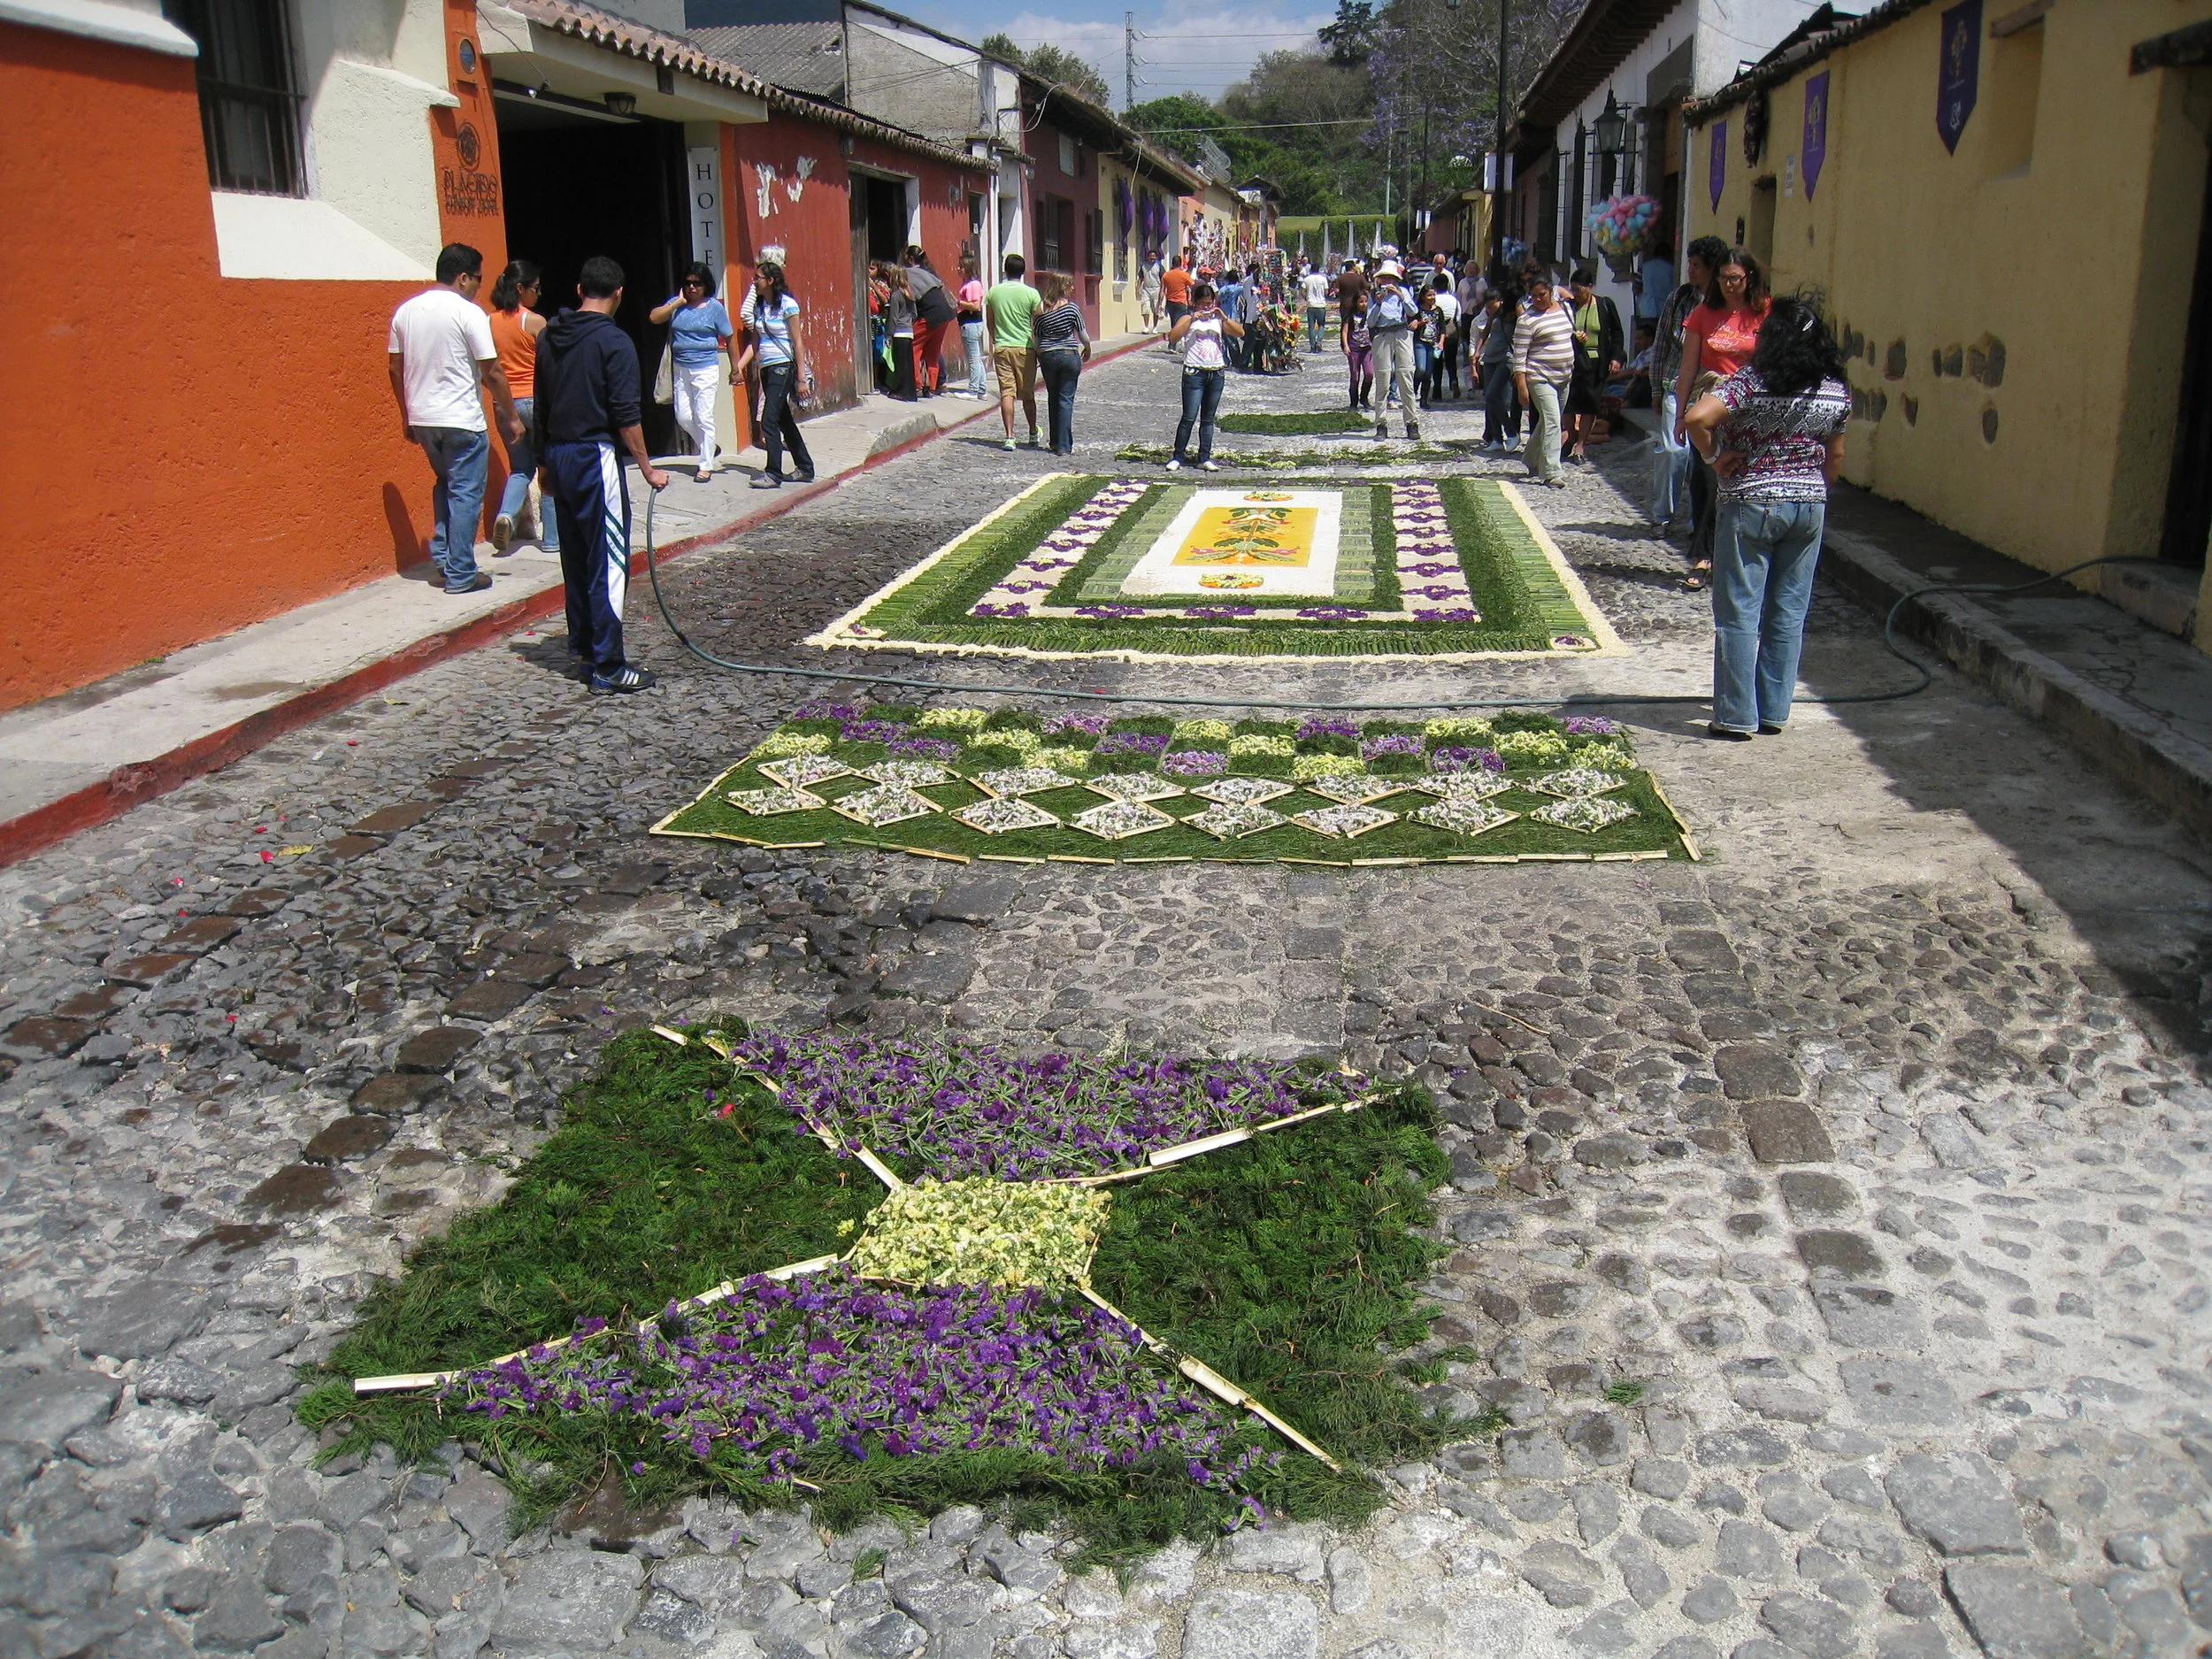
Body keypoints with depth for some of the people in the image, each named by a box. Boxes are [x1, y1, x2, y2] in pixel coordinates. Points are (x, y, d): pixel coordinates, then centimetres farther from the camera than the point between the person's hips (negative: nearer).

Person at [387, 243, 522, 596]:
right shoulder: (469, 313, -12)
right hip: (461, 421, -6)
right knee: (465, 493, 2)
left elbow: (395, 368, 12)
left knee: (446, 482, 25)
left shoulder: (406, 311, 8)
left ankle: (442, 554, 20)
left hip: (421, 418, 7)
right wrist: (511, 417, -3)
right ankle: (460, 574, 4)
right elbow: (492, 373, -12)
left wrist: (407, 416, 21)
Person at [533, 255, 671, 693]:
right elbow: (626, 416, -16)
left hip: (558, 458, 8)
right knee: (608, 562, -5)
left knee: (575, 557, 18)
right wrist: (647, 468, -8)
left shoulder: (549, 337, 9)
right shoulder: (614, 341, -12)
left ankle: (583, 646, 28)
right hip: (595, 458, -8)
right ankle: (608, 666, -5)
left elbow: (541, 406, 15)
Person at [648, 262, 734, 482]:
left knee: (703, 417, -6)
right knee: (683, 416, 7)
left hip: (706, 369, -5)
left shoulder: (715, 307, -3)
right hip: (681, 369, 5)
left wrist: (735, 369, 2)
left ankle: (706, 466, 2)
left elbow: (729, 339, 1)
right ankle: (709, 448, 30)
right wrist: (679, 302, -10)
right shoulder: (677, 304, 6)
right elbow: (654, 317, -7)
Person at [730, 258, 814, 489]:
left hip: (783, 367, -8)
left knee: (769, 420, -12)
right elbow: (754, 342, 12)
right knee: (784, 421, 13)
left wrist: (802, 378, -14)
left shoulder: (787, 305, -9)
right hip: (767, 368, 8)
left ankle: (774, 474, -7)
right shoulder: (758, 306, 10)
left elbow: (798, 343, -10)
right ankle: (805, 468, 22)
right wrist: (740, 366, -1)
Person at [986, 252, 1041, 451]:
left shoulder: (993, 292, 2)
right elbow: (1038, 325, -3)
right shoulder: (1031, 294, -6)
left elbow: (990, 323, 11)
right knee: (1027, 395, 11)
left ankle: (1009, 437, -7)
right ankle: (1033, 434, 25)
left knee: (1006, 393, 0)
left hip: (1001, 348, 1)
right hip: (1025, 348, -1)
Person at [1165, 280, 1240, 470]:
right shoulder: (1189, 320, 2)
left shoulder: (1218, 320, 13)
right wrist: (1191, 320, -20)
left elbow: (1240, 332, 2)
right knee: (1189, 417, -9)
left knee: (1208, 419, 9)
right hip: (1194, 373, -4)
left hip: (1217, 374, 4)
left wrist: (1224, 318, -9)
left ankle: (1205, 458, 13)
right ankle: (1178, 457, -3)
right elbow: (1172, 338, -15)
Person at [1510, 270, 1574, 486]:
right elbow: (1519, 355, -13)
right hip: (1540, 377, -7)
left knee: (1547, 422, 14)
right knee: (1551, 421, -15)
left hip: (1563, 377, 7)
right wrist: (1521, 385, -19)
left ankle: (1533, 464, 30)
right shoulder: (1527, 319, -11)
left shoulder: (1563, 308, 9)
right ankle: (1551, 473, -17)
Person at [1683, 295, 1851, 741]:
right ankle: (1774, 712, 17)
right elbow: (1835, 457, 11)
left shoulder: (1751, 382, -13)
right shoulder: (1837, 392, 2)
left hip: (1751, 507, -5)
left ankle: (1737, 717, 4)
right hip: (1810, 507, 5)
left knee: (1739, 613, 2)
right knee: (1789, 613, 11)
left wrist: (1713, 458, -11)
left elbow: (1697, 418, -27)